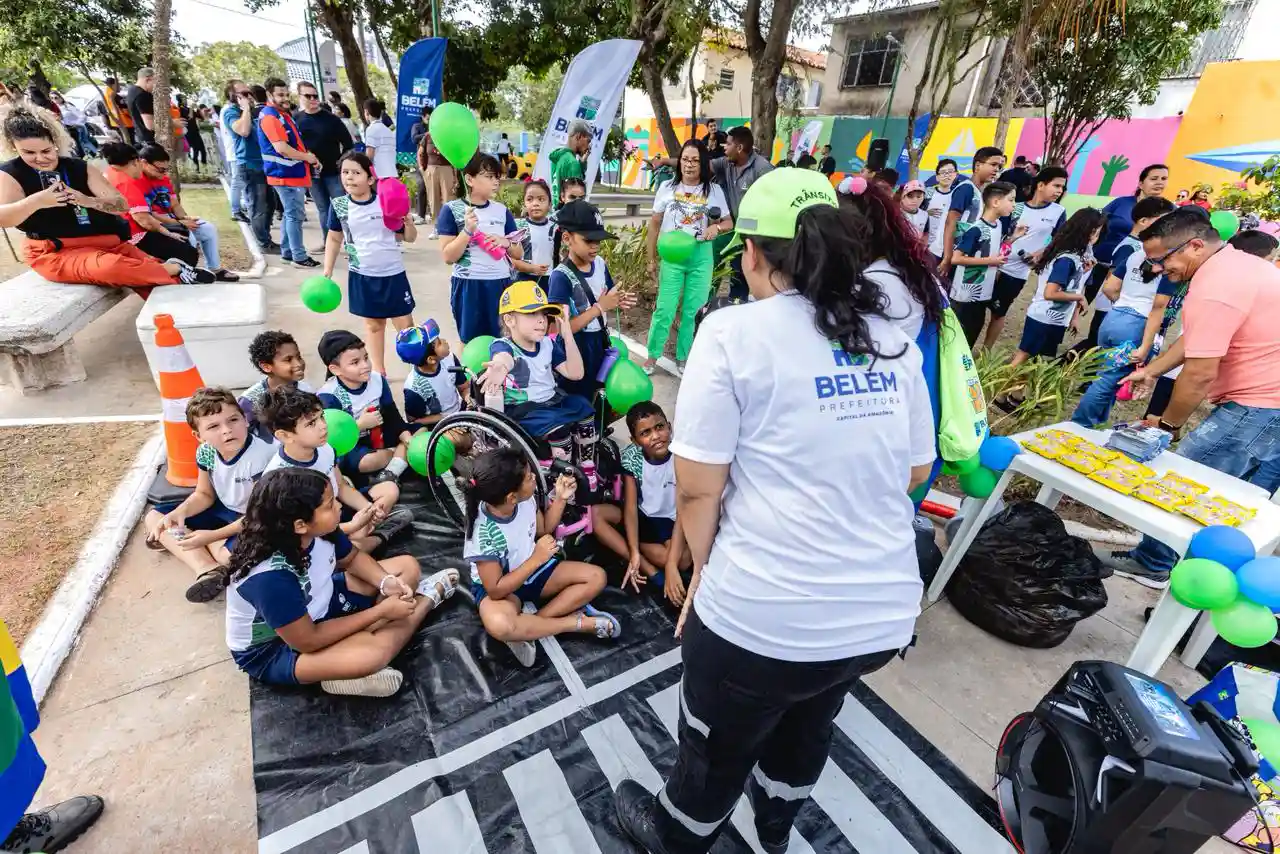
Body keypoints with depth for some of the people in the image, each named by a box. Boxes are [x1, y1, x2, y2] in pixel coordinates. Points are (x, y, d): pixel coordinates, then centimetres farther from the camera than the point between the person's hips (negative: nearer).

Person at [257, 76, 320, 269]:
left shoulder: (283, 113, 17)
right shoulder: (270, 117, -14)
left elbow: (294, 142, 26)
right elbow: (281, 148, -23)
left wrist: (308, 154, 6)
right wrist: (307, 157, -12)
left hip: (294, 172, 10)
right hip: (287, 174, -10)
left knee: (290, 213, 14)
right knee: (295, 215, -7)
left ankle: (287, 252, 22)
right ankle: (299, 257, -4)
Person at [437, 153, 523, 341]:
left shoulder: (502, 210, 8)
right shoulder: (451, 210, -4)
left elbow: (519, 253, 12)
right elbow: (448, 257, -8)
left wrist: (505, 243, -8)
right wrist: (467, 230, -19)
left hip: (501, 283, 4)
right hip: (468, 285, -3)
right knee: (471, 340, 7)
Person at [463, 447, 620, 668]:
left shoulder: (525, 500, -16)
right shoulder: (484, 532, -31)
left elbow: (544, 529, 7)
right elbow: (495, 590, -26)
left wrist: (560, 498, -8)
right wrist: (536, 559, -31)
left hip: (532, 570, 6)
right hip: (499, 586, -6)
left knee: (596, 577, -7)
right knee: (499, 625, -40)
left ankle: (530, 625, -15)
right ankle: (577, 622, -20)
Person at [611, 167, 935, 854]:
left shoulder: (734, 331, -14)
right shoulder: (893, 336, 4)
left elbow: (698, 488, -14)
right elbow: (916, 470, 12)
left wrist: (703, 571, 3)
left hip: (764, 613, -6)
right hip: (886, 612, 6)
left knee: (718, 749, 23)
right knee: (808, 725, 34)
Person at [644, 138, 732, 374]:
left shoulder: (714, 191, 1)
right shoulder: (667, 187, 1)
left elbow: (729, 222, 8)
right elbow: (654, 224, 7)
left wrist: (716, 227, -16)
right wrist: (651, 259, 6)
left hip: (701, 257, 1)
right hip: (671, 256, -1)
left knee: (693, 311, 6)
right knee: (664, 309, -2)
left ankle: (683, 359, 19)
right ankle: (652, 357, 12)